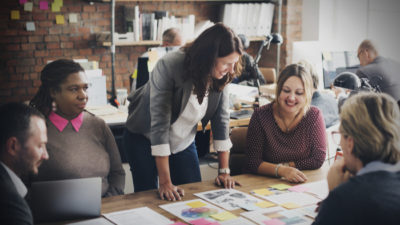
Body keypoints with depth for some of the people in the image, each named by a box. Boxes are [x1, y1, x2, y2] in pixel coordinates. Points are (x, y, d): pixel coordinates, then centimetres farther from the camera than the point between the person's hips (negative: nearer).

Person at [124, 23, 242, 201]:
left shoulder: (221, 76, -14)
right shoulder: (169, 67, -31)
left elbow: (221, 120, -7)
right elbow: (159, 123, -33)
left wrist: (224, 171, -10)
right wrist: (165, 182, -34)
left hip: (183, 142, 5)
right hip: (145, 139, -4)